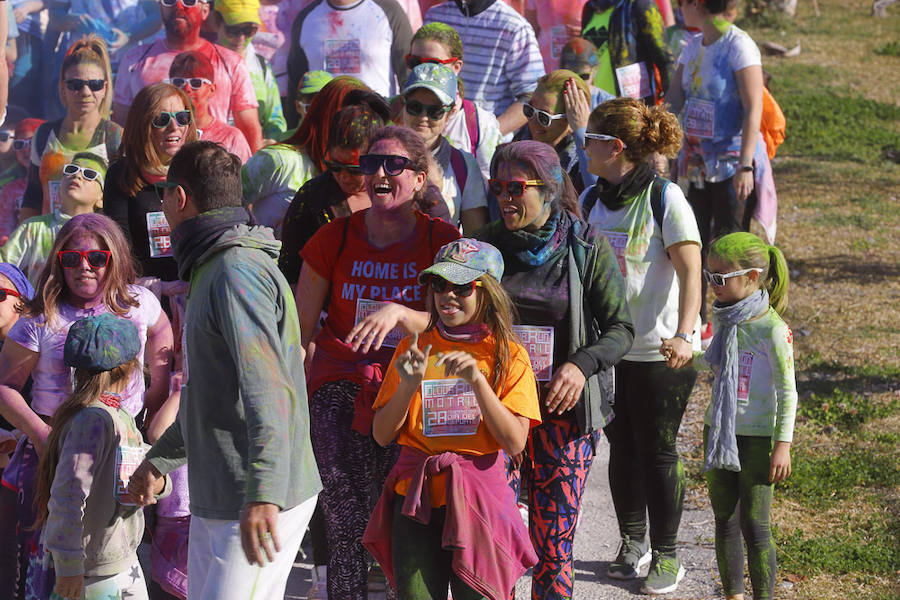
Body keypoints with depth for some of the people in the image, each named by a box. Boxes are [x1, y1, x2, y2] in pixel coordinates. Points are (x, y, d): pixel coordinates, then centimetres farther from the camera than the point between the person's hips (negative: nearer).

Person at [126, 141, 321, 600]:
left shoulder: (236, 273, -16)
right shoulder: (213, 269, 19)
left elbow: (268, 392, -27)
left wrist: (264, 493, -36)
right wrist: (158, 459, 38)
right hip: (213, 503, 10)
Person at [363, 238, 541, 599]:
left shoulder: (508, 355, 1)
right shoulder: (414, 348, 8)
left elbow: (514, 442, -9)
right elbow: (382, 435, 5)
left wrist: (477, 380, -17)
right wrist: (408, 384, -11)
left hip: (478, 501, -2)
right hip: (417, 499, 2)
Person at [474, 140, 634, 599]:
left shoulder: (587, 247, -3)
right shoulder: (488, 244, 5)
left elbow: (620, 329, -1)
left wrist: (582, 364, -18)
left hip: (564, 410, -2)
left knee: (554, 541, 1)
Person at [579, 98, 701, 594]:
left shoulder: (665, 198, -12)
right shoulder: (591, 200, 6)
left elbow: (690, 272, -17)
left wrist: (683, 334, -29)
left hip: (660, 350, -5)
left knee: (657, 451, 1)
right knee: (622, 447, 12)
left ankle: (666, 556, 13)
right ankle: (632, 543, 28)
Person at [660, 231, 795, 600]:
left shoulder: (772, 328, -17)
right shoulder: (723, 317, 4)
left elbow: (787, 392, -13)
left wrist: (783, 445, -15)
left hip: (757, 438, -7)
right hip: (719, 431, 7)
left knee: (754, 525, -2)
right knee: (725, 521, 14)